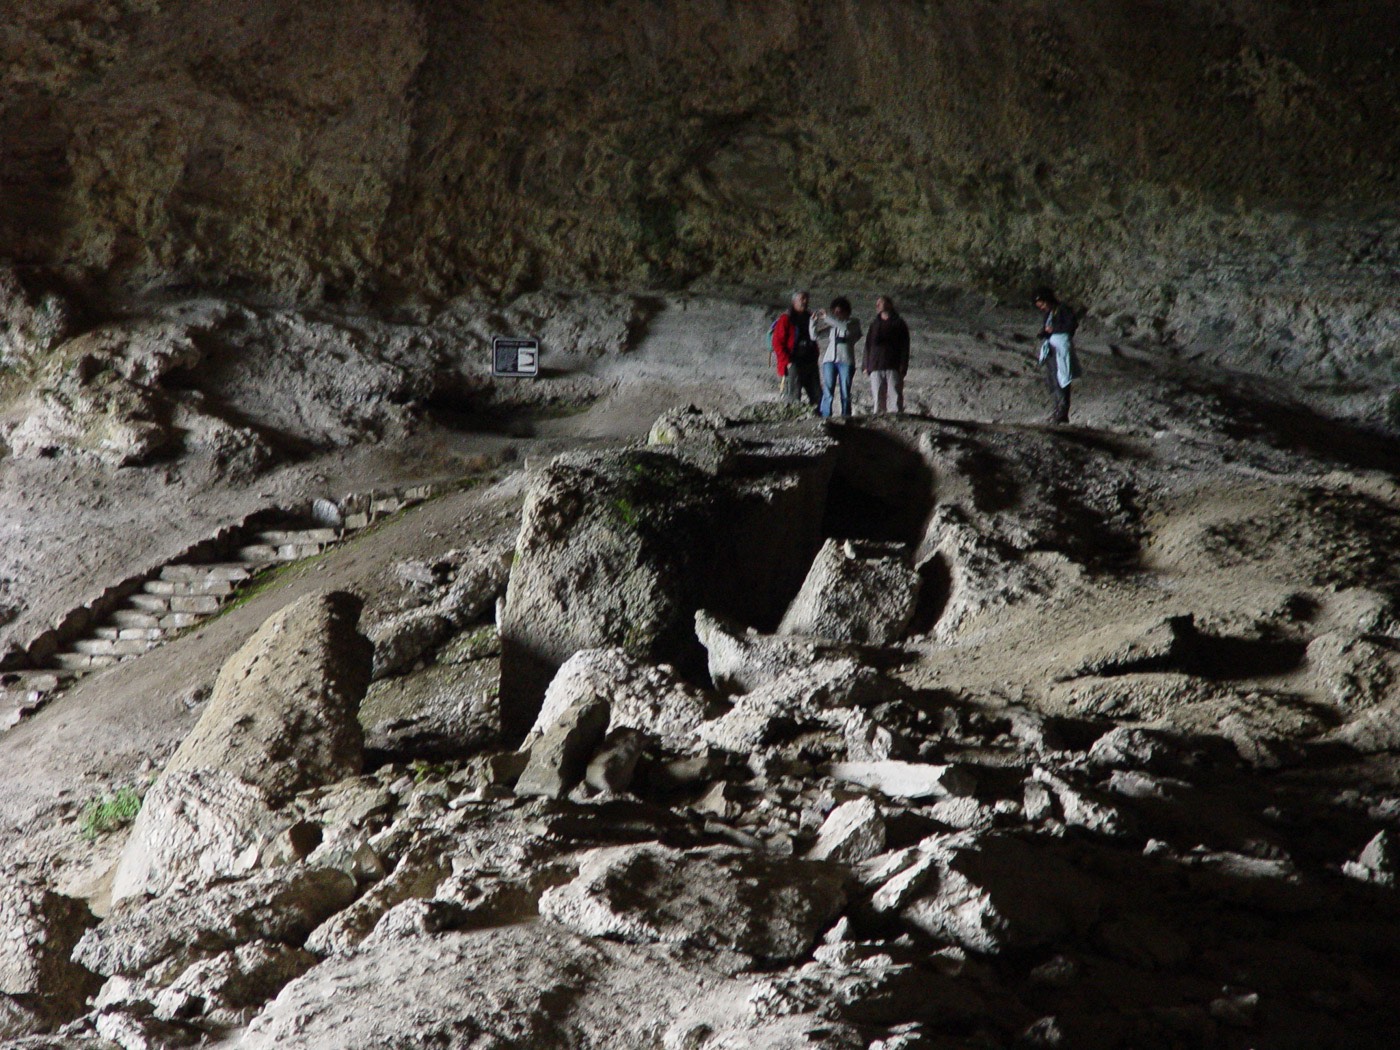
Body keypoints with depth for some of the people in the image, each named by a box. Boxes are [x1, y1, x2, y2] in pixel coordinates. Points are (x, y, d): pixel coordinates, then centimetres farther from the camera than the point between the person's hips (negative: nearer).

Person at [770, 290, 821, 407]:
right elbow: (777, 343, -8)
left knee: (817, 396, 5)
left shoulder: (809, 317, 15)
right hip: (793, 365, -7)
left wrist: (814, 358, 13)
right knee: (792, 398, -8)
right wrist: (787, 362, -15)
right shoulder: (786, 319, -4)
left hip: (810, 363, 7)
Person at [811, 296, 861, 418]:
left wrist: (826, 317, -19)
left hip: (846, 361, -2)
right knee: (827, 393, -9)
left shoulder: (853, 323, 5)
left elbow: (845, 327, -19)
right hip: (829, 360, 2)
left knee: (845, 393, -1)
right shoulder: (831, 323, 13)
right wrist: (814, 321, -9)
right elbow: (815, 335, 8)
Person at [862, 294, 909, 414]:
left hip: (893, 367, -4)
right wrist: (867, 366, 6)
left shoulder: (898, 323, 7)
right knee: (878, 398, 2)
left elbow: (904, 346, 2)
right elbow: (868, 345, 17)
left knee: (894, 396, -10)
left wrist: (903, 366, -8)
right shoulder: (874, 324, 18)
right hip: (876, 367, 4)